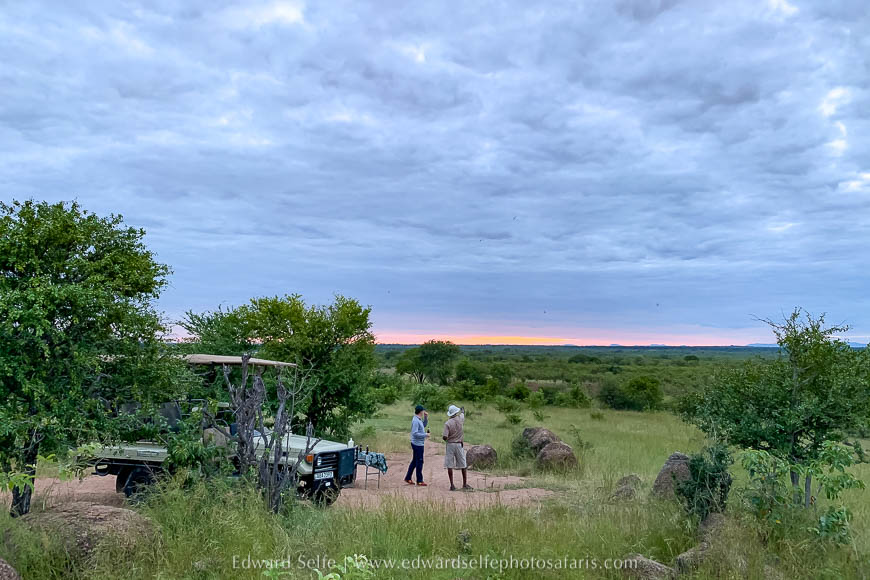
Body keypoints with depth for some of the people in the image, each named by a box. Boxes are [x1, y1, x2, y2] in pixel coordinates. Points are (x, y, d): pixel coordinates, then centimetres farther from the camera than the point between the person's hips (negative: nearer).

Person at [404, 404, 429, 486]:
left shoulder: (419, 419, 11)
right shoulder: (415, 420, -20)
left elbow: (424, 425, 26)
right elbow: (415, 433, -25)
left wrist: (426, 417, 12)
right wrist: (425, 435, -19)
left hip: (419, 444, 10)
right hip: (417, 444, -10)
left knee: (414, 461, 15)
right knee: (419, 462, -2)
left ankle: (408, 478, 23)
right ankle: (419, 481, 5)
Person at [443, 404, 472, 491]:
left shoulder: (447, 423, -13)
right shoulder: (460, 419, -4)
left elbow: (445, 437, -19)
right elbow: (462, 414, 23)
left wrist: (442, 436, 5)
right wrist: (462, 411, 45)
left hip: (450, 444, -2)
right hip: (459, 444, 2)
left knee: (449, 466, 3)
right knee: (463, 465, 13)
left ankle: (452, 485, 2)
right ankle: (465, 484, 16)